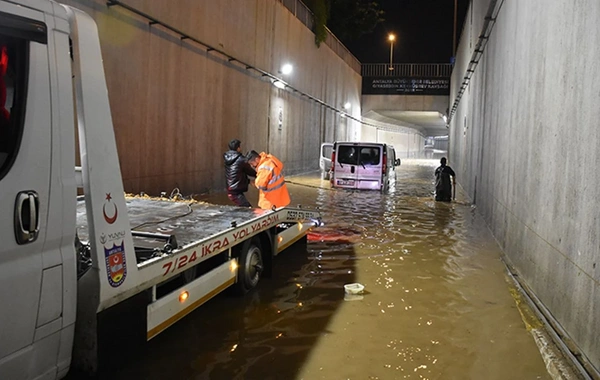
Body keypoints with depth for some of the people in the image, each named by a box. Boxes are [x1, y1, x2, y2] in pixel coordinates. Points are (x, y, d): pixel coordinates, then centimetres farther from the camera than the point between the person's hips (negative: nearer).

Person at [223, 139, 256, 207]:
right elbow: (251, 172, 0)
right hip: (236, 192, -9)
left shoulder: (227, 159, 7)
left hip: (230, 191, 9)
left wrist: (248, 181, 19)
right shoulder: (241, 160, -16)